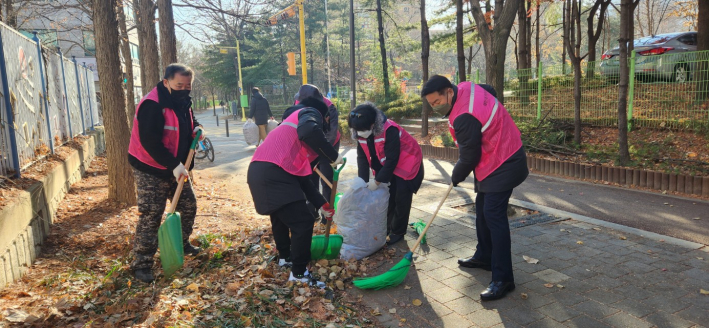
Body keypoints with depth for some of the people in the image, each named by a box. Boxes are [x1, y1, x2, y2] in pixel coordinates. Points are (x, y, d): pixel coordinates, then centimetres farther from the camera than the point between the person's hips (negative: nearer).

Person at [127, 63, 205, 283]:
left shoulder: (183, 102, 4)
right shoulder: (152, 105, -23)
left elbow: (188, 122, 23)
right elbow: (150, 142, -28)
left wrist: (196, 128, -2)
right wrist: (174, 165, -29)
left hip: (176, 168, 8)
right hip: (151, 170, -8)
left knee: (188, 206, 14)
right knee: (151, 216, -7)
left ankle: (182, 243, 36)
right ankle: (141, 264, 4)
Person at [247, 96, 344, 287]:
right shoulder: (309, 114, 7)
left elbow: (302, 177, 30)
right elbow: (309, 132, -23)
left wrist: (321, 204, 31)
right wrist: (332, 156, -11)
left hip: (260, 171, 11)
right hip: (272, 174, -11)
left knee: (280, 216, 31)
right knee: (303, 221, -4)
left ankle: (284, 257, 50)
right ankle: (299, 273, 9)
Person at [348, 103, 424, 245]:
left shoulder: (390, 131, -35)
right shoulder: (361, 134, -13)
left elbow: (392, 160, -31)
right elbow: (362, 158, -8)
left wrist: (378, 181, -26)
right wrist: (363, 181, -16)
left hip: (406, 165, -7)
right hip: (386, 167, 7)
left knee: (401, 199, -5)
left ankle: (397, 232, 9)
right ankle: (386, 228, 23)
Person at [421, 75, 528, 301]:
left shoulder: (464, 118, -30)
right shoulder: (466, 87, 0)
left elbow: (469, 157, -20)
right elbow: (491, 91, 21)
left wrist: (456, 177, -1)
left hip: (502, 167, -11)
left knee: (494, 216, -14)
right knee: (482, 210, 18)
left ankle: (502, 279, -10)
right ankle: (484, 256, 32)